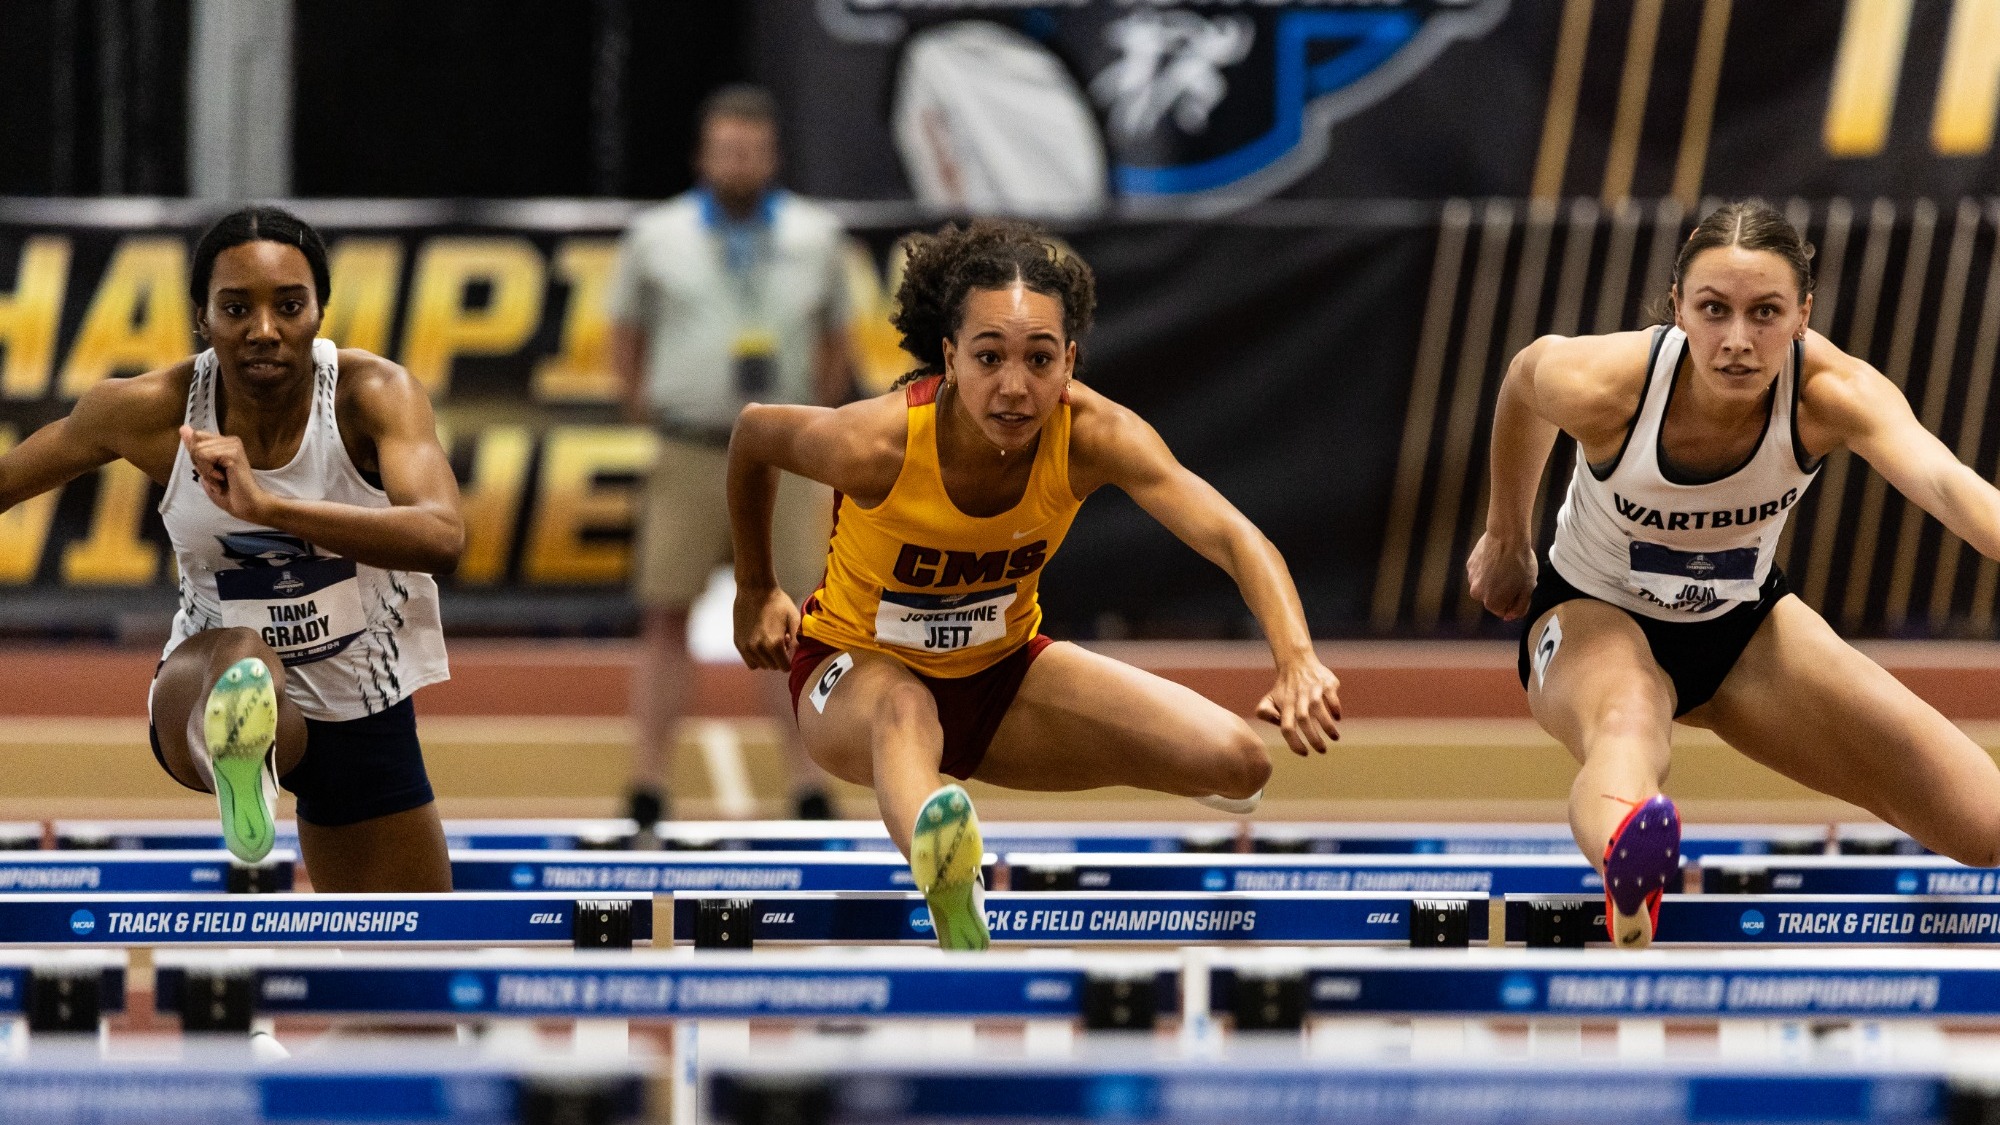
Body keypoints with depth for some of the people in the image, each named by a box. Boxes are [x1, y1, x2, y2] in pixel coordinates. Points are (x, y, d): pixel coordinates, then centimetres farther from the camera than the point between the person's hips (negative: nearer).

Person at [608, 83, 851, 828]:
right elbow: (626, 333, 13)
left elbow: (835, 337, 16)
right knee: (666, 617, 0)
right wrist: (644, 408, 6)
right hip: (689, 453, 0)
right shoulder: (656, 237, 4)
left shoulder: (816, 237, 6)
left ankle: (807, 786, 0)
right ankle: (649, 787, 2)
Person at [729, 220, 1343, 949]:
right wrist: (756, 591, 4)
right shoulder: (878, 443, -30)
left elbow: (1231, 537, -37)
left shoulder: (1091, 436, -26)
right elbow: (753, 434, -9)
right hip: (859, 669, -4)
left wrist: (1297, 660, -55)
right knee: (903, 712, -45)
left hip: (1000, 668, 4)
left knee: (1237, 764, -15)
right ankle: (943, 870, -79)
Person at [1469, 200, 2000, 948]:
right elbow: (1525, 376, -3)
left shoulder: (1830, 391, -30)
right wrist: (1505, 537, 11)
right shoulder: (1603, 383, -30)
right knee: (1627, 725, -46)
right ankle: (1625, 865, -80)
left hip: (1742, 627, 3)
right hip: (1594, 615, -3)